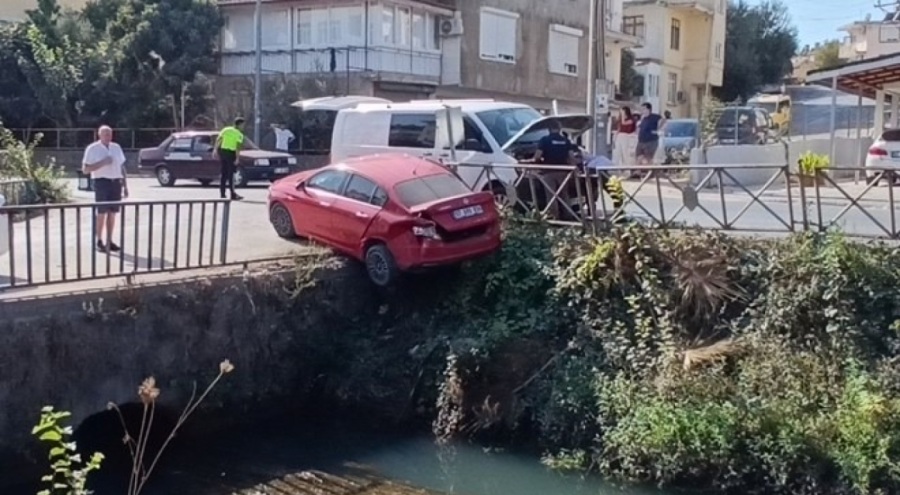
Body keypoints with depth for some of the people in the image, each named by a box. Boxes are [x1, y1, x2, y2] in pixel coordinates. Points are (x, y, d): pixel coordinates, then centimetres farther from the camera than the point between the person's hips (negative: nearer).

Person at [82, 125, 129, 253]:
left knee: (112, 213, 6)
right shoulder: (92, 149, -1)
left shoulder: (116, 147, 13)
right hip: (102, 181, -4)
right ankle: (99, 242, 2)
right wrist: (102, 162, -15)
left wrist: (125, 186, 13)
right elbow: (85, 169, -5)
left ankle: (109, 241, 12)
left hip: (116, 182, 4)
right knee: (101, 213, -4)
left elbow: (122, 167, 16)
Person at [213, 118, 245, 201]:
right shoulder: (239, 134, -5)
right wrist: (237, 158, -18)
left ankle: (222, 194, 11)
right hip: (230, 153, -5)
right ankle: (233, 195, -3)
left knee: (223, 174, 12)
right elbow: (238, 146, -15)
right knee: (230, 174, -2)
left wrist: (215, 149, 3)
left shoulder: (226, 130, 10)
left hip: (222, 151, 5)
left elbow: (218, 139, 3)